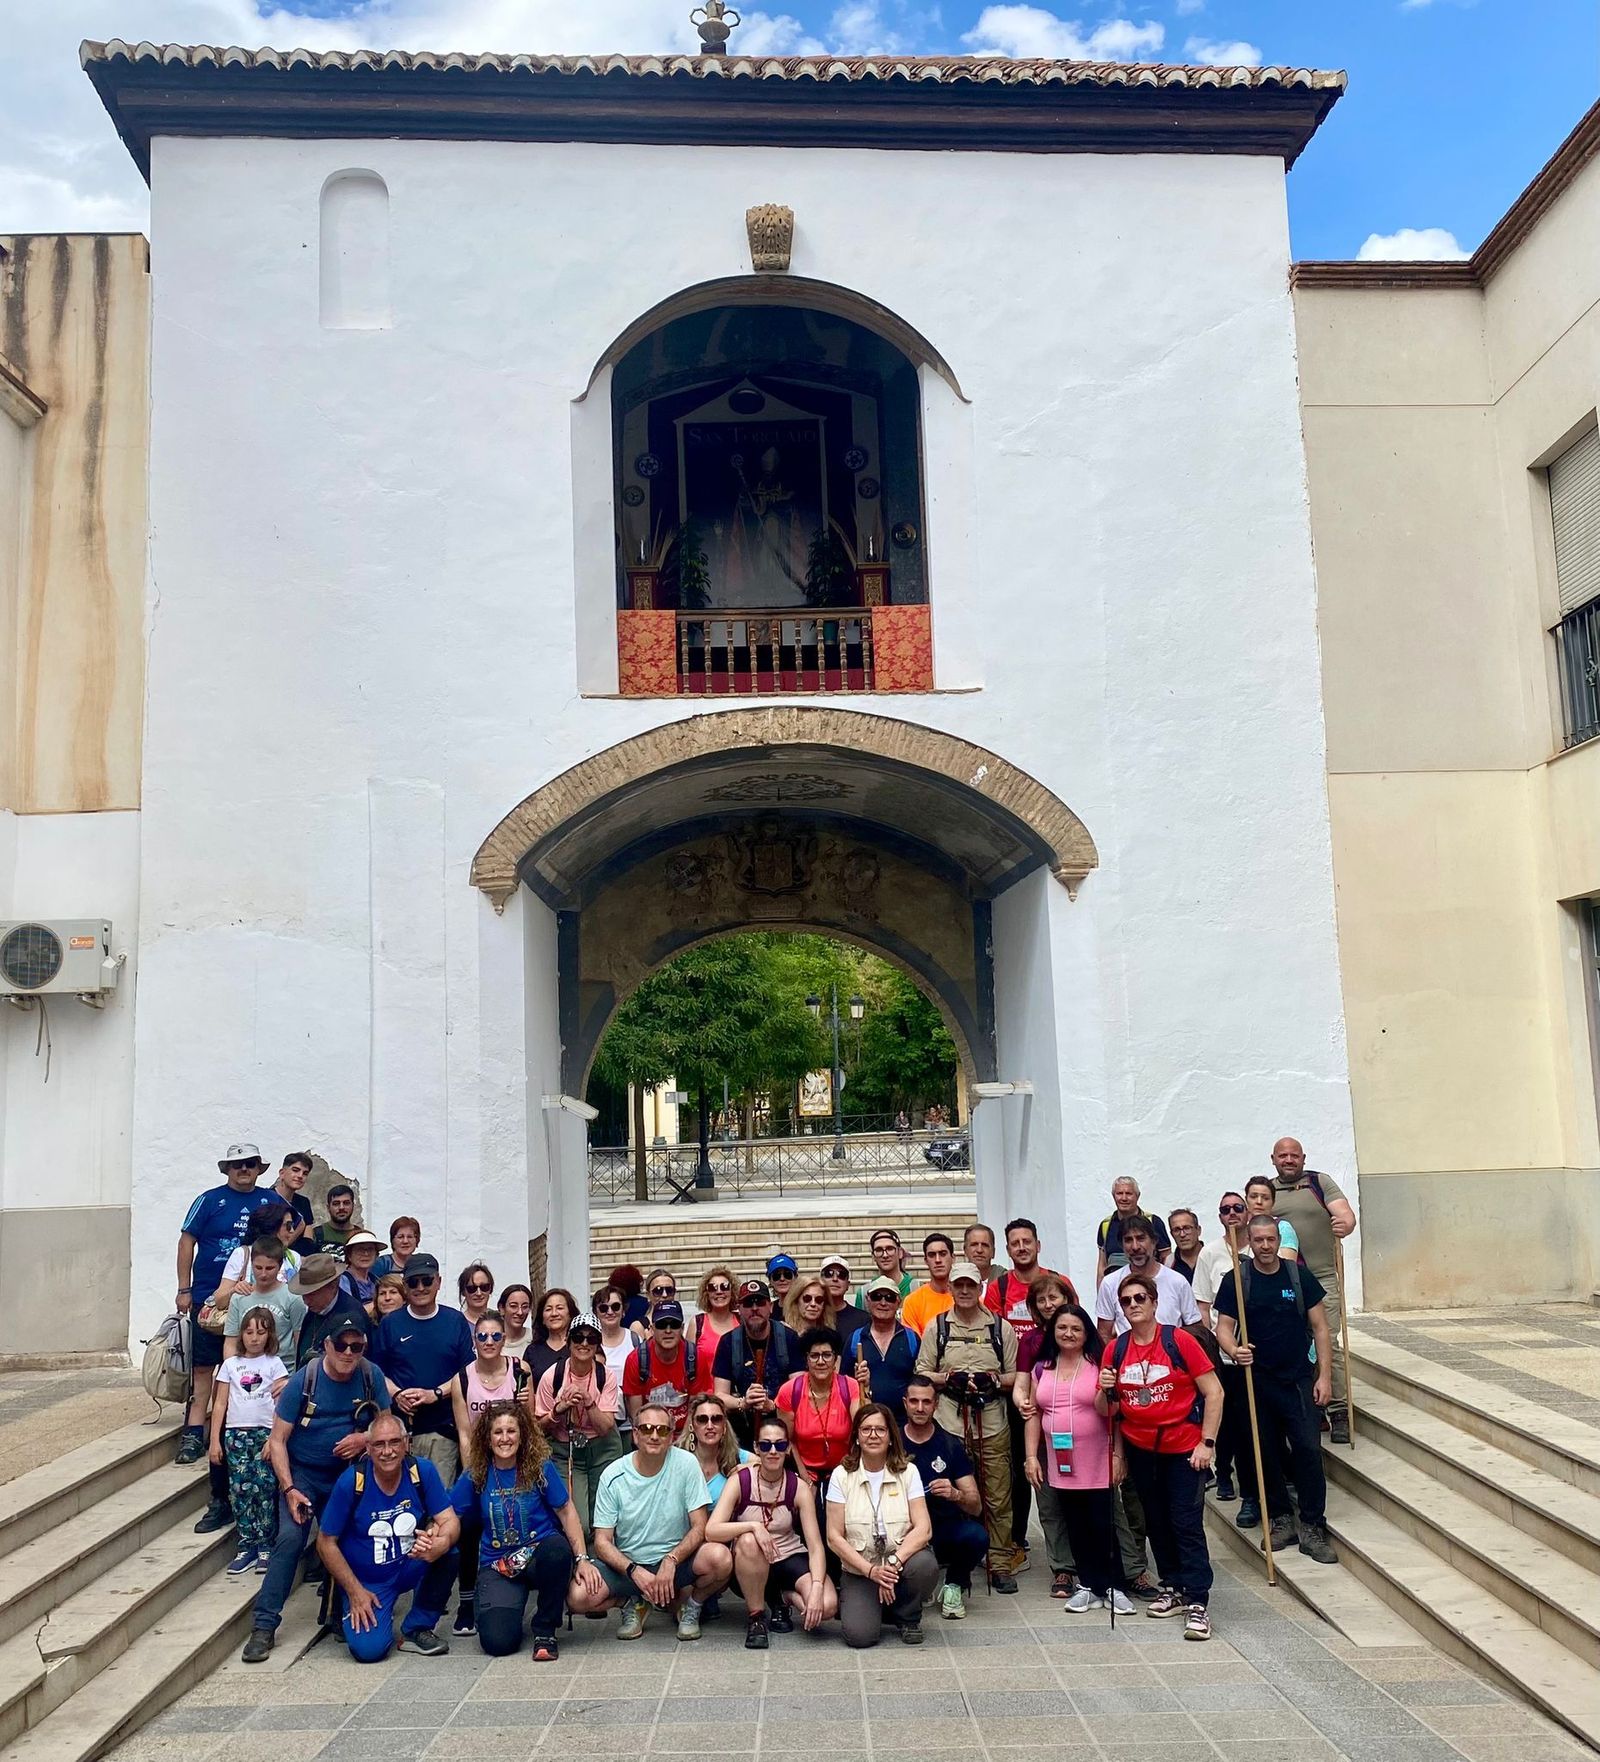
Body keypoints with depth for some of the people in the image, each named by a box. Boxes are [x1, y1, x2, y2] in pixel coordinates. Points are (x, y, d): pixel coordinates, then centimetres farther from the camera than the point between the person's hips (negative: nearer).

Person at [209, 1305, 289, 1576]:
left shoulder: (274, 1364, 4)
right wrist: (215, 1441, 5)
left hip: (266, 1432, -2)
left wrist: (274, 1439, -9)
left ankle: (265, 1547, 1)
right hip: (236, 1433, 2)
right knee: (240, 1489, -1)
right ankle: (246, 1547, 6)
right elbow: (220, 1405, 10)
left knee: (264, 1488, -7)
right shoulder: (230, 1365, 11)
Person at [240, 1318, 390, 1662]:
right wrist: (289, 1490, -20)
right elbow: (278, 1440, -12)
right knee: (290, 1537, -21)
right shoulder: (303, 1381, -16)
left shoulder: (370, 1376, -10)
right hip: (302, 1472, -3)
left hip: (348, 1474, 3)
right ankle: (264, 1625, -15)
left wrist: (365, 1438, -20)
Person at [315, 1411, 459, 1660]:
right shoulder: (351, 1482, -17)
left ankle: (417, 1629, -4)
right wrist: (355, 1592, -12)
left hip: (411, 1567, 2)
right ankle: (350, 1612, 13)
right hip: (366, 1581, -2)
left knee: (448, 1552, -27)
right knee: (369, 1649, -24)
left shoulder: (423, 1472, -12)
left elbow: (450, 1522, -14)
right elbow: (326, 1542, -9)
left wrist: (440, 1543, -38)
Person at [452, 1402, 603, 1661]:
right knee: (497, 1642, -24)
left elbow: (566, 1513, -2)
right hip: (497, 1566, 1)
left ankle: (544, 1631, -13)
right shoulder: (476, 1475, 0)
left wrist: (582, 1558, -11)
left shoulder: (540, 1468, -5)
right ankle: (511, 1604, 15)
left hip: (540, 1554, 0)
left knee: (558, 1547, -38)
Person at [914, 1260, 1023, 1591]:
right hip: (950, 1424, 0)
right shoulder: (937, 1327, 7)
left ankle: (1000, 1565, 11)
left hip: (993, 1424, 0)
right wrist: (950, 1378, -10)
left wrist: (993, 1380, -11)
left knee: (998, 1498, 2)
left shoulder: (1001, 1327, 8)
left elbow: (1015, 1376, 8)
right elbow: (921, 1374, 6)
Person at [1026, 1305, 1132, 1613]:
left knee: (1103, 1526, 0)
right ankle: (1089, 1586, 20)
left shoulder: (1099, 1366, -5)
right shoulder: (1042, 1369, 7)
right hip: (1060, 1465, 4)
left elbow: (1109, 1412, -4)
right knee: (1076, 1528, 10)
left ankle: (1113, 1587, 13)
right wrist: (1031, 1456, 6)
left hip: (1098, 1464, -4)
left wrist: (1108, 1402, -24)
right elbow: (1035, 1414, 10)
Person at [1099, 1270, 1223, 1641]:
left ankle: (1197, 1604, -4)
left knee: (1186, 1524, -7)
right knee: (1156, 1522, 13)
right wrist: (1106, 1390, -14)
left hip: (1184, 1447, -5)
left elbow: (1214, 1392, -10)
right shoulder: (1116, 1350, 0)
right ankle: (1173, 1588, 27)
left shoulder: (1178, 1341, -12)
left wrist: (1207, 1443, -14)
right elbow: (1110, 1411, 8)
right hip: (1140, 1450, 5)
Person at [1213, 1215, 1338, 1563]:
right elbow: (1224, 1326, -2)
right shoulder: (1235, 1280, -1)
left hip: (1298, 1378, -1)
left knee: (1308, 1449, -7)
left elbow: (1320, 1327, 3)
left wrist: (1325, 1375, -3)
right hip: (1257, 1380, 1)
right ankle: (1281, 1519, 22)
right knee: (1267, 1453, 7)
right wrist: (1233, 1350, -24)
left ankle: (1312, 1527, 1)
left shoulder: (1299, 1276, -1)